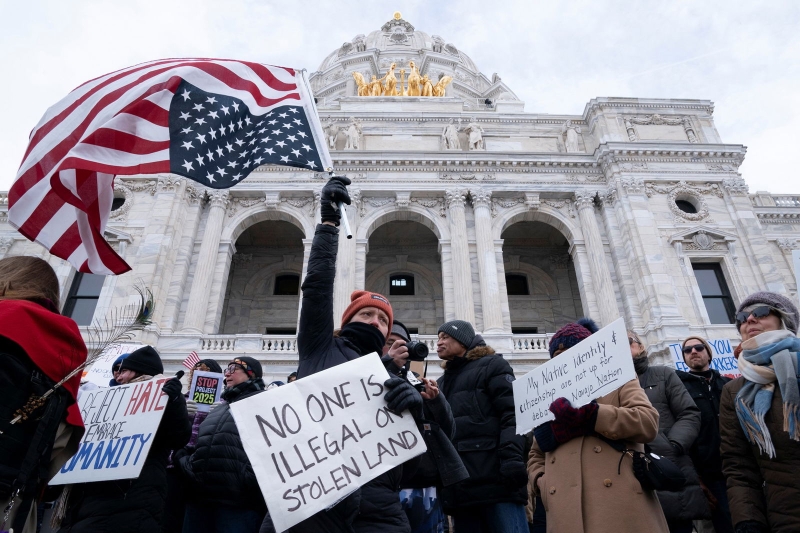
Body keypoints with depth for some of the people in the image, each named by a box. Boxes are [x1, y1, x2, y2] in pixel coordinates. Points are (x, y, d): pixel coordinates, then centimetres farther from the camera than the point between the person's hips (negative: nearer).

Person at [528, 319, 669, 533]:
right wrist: (541, 481, 7)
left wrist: (587, 414, -14)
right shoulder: (551, 400, 23)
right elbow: (536, 455, 28)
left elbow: (648, 422, -5)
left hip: (622, 510, -3)